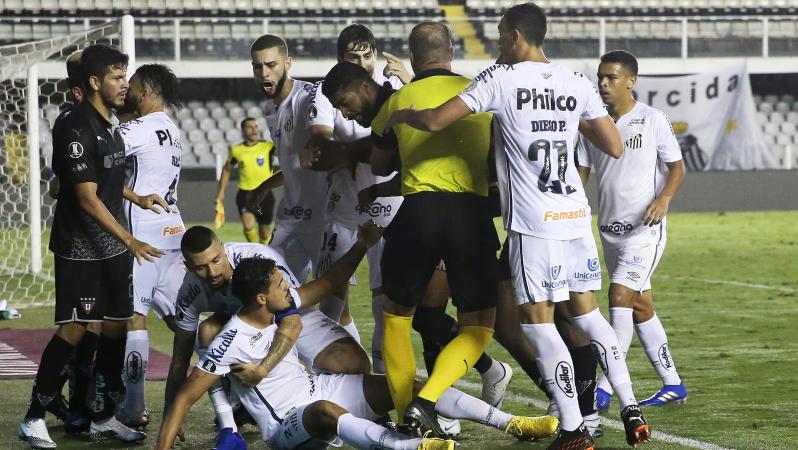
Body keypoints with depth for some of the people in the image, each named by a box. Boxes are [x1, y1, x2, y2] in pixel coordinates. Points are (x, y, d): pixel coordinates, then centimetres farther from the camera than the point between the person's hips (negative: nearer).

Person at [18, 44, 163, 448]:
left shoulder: (111, 124, 10)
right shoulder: (77, 129, -18)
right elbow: (87, 198, -21)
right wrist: (129, 241, -22)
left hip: (112, 247, 8)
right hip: (79, 249, -8)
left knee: (116, 327, 7)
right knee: (74, 329, -7)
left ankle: (102, 417, 15)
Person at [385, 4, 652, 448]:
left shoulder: (500, 79, -6)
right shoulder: (578, 83, 7)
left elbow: (435, 120, -8)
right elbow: (616, 148, 12)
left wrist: (401, 116, 13)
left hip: (534, 222, -5)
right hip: (576, 214, 5)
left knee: (539, 321, -1)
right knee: (588, 313, 17)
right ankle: (631, 409, 12)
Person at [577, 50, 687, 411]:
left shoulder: (652, 120, -6)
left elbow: (677, 167, 0)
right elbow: (581, 172, 10)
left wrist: (664, 199, -19)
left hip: (645, 227, -6)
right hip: (610, 228, 6)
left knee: (620, 295, -18)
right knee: (640, 306, 9)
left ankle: (605, 388, -19)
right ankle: (673, 384, 19)